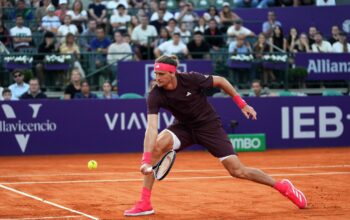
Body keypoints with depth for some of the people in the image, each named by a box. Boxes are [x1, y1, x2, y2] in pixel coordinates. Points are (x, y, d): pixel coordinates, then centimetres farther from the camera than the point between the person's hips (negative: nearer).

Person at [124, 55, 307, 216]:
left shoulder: (191, 79, -25)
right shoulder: (155, 96, -21)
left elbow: (220, 81, -7)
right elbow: (151, 127, -31)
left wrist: (242, 104, -6)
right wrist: (146, 160, -43)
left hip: (209, 126, -2)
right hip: (184, 127, 2)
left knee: (237, 171, -10)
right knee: (157, 144, -27)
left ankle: (281, 186, 14)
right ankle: (144, 204, -20)